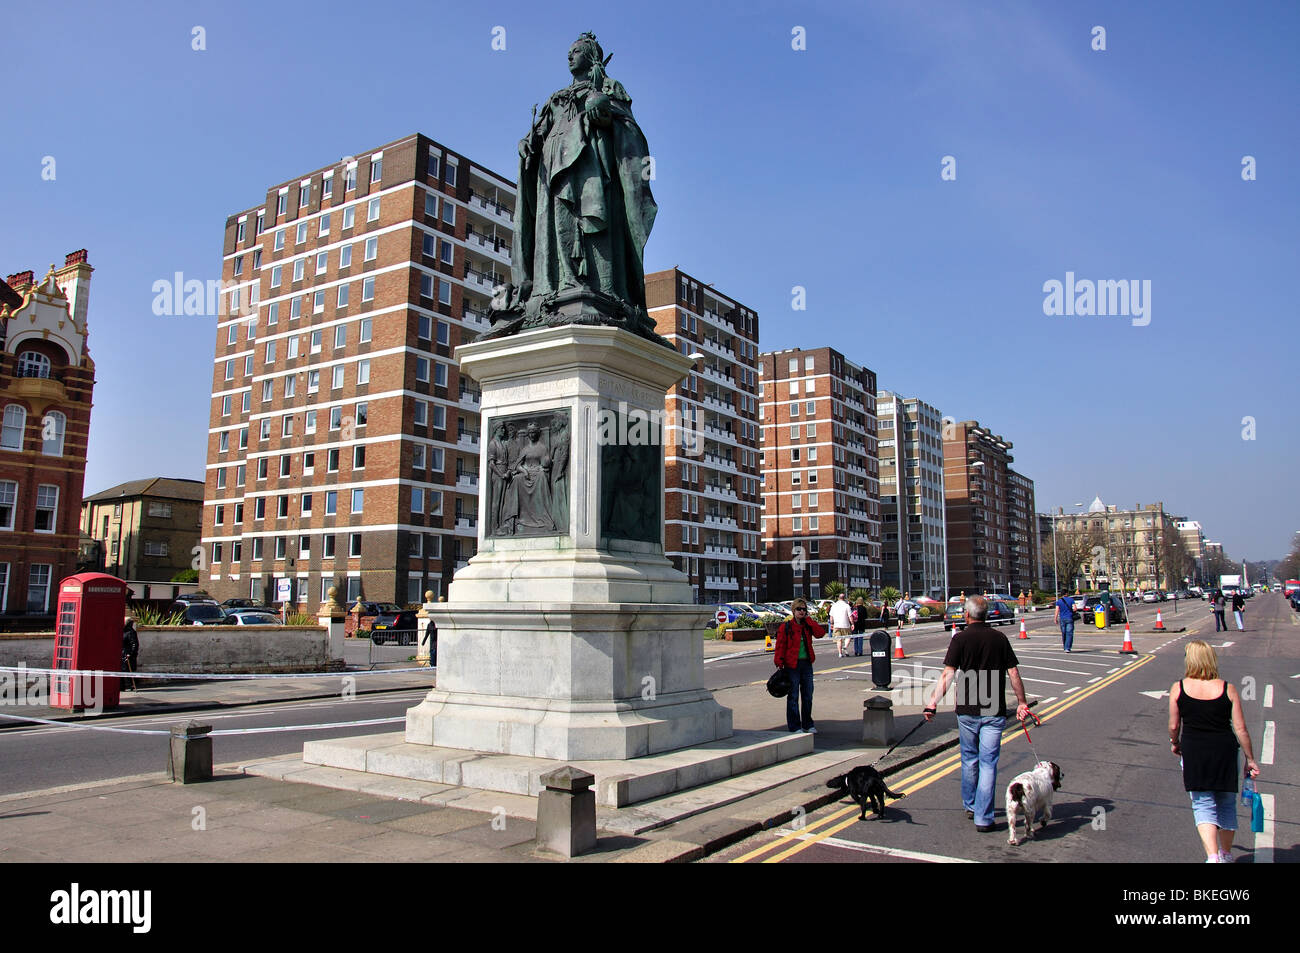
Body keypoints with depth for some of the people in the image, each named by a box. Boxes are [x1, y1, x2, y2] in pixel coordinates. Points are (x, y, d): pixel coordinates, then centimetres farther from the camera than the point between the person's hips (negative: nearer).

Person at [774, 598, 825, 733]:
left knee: (808, 695, 12)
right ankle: (794, 727, 9)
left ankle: (807, 724, 25)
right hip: (792, 665, -5)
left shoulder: (808, 625, 7)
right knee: (793, 697, 1)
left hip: (807, 664, 5)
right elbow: (780, 646, -7)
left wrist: (809, 620, -9)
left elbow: (820, 633, -11)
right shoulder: (786, 626, -6)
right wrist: (779, 664, -13)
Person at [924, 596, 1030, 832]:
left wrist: (933, 703, -13)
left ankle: (970, 805, 32)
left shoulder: (960, 639, -5)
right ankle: (983, 818, 0)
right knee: (988, 763, 2)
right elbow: (1014, 674, 3)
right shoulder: (1000, 638, 2)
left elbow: (947, 674, -13)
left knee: (969, 760, 18)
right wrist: (1022, 703, 14)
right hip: (994, 712, 1)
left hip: (967, 711, 0)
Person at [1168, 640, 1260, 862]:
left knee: (1203, 804, 4)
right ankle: (1226, 854, 33)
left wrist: (1174, 743, 21)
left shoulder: (1178, 688, -4)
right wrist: (1250, 758, 10)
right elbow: (1240, 728, -2)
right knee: (1226, 803, 19)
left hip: (1194, 752, -1)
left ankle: (1212, 856, -13)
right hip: (1225, 750, 2)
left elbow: (1174, 725, 1)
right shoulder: (1228, 689, -3)